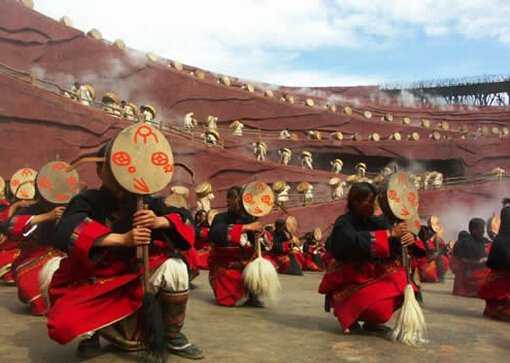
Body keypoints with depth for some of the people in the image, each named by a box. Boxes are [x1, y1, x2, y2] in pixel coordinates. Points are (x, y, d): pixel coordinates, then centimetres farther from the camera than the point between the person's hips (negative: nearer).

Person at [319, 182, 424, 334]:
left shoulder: (375, 222, 2)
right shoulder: (343, 224, -16)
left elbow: (397, 238, -4)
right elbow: (356, 242, -35)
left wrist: (410, 238, -28)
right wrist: (389, 233, -35)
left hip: (372, 276, 7)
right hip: (350, 281, -7)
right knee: (379, 308, -26)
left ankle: (371, 322, 7)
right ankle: (347, 315, 7)